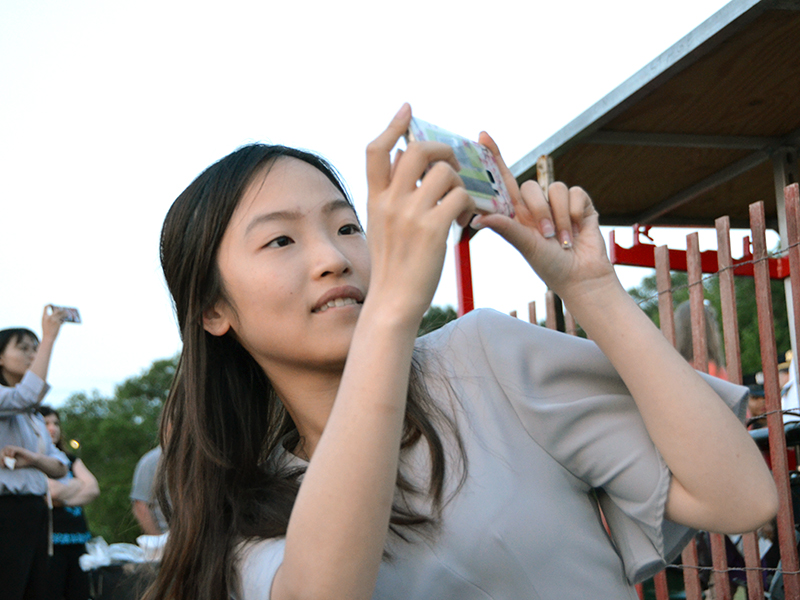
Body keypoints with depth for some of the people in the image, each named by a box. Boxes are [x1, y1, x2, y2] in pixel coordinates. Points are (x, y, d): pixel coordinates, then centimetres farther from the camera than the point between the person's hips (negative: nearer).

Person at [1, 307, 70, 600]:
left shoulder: (33, 416, 23)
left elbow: (60, 466, 14)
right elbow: (27, 395, -26)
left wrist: (34, 459, -10)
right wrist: (49, 336, -19)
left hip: (36, 515, 8)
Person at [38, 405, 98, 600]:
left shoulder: (71, 459, 21)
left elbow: (93, 489, 7)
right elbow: (54, 490, -13)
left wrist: (64, 498, -5)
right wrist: (78, 484, 4)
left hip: (78, 538, 6)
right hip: (50, 539, -6)